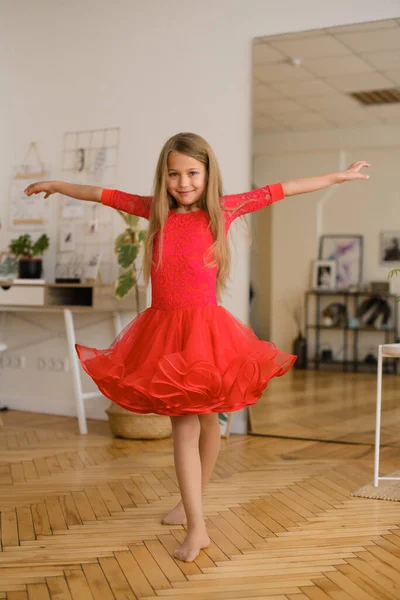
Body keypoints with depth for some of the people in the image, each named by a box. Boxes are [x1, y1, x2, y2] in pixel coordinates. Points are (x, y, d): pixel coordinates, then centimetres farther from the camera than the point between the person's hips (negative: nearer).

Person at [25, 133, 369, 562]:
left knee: (206, 419, 11)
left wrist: (338, 176, 10)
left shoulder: (224, 209, 1)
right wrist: (56, 185, 30)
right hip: (164, 329, 1)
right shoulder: (155, 209, 7)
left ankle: (192, 503, 33)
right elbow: (103, 195, 18)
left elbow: (281, 190, 5)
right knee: (183, 424, 0)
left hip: (206, 327, -1)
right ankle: (197, 526, 3)